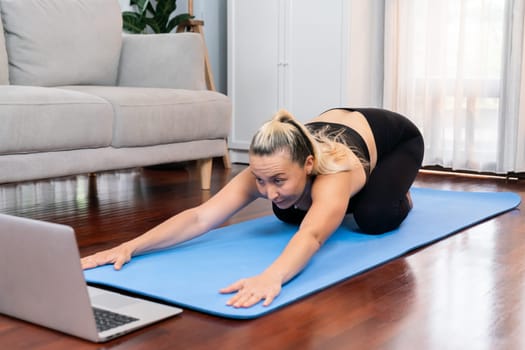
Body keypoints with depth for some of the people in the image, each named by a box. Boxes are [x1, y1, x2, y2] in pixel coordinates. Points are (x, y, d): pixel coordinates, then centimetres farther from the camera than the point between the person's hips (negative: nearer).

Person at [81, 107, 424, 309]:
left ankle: (399, 195, 13)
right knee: (289, 214, 1)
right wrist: (129, 246, -58)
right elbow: (200, 217, -46)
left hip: (396, 137, -4)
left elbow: (312, 235, -70)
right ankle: (344, 201, 32)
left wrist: (271, 277, -89)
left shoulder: (331, 173, -50)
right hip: (335, 123, 4)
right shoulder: (267, 171, -36)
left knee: (373, 218, -26)